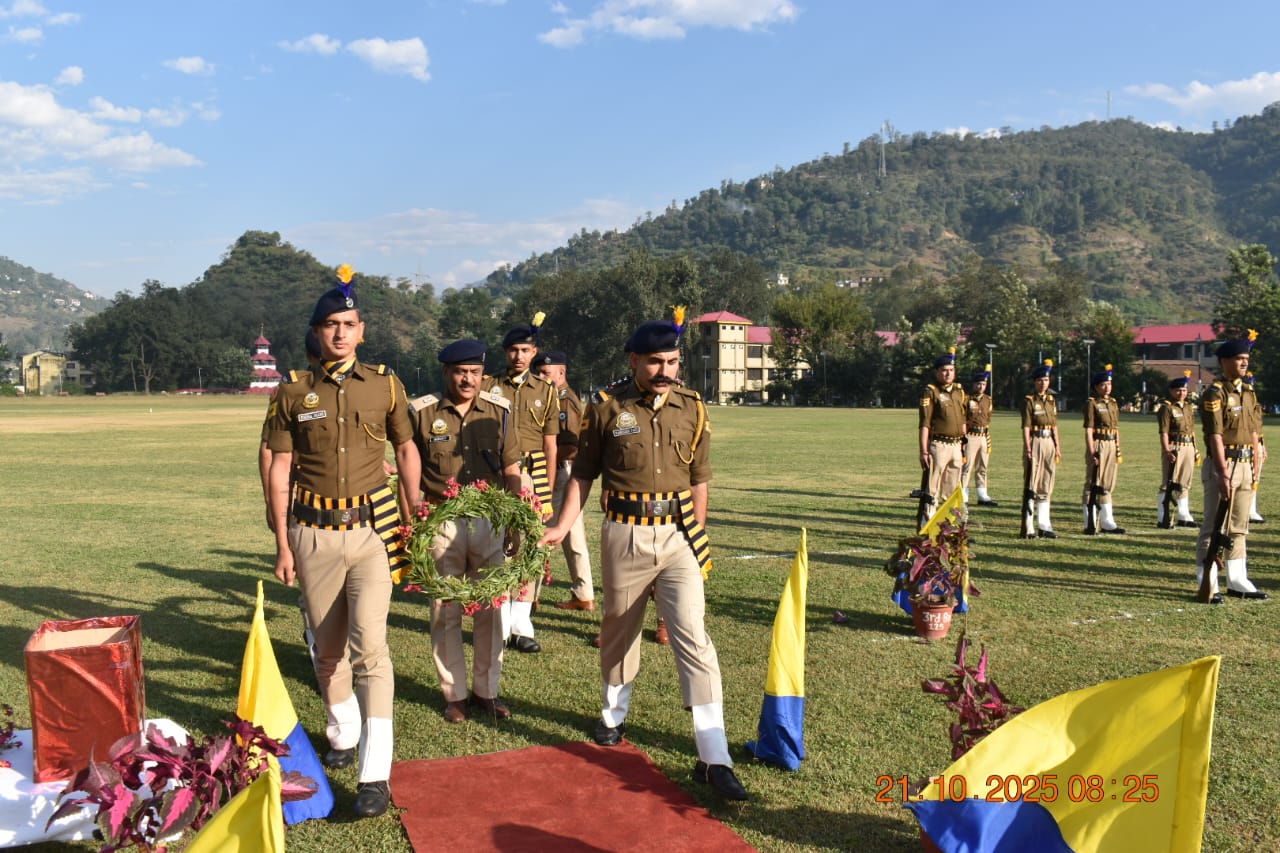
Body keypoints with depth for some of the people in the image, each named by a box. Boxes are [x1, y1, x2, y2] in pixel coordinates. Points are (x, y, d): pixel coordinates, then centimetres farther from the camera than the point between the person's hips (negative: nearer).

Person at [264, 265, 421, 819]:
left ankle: (376, 774, -8)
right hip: (314, 533, 2)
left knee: (369, 646, -12)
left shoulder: (385, 385, 1)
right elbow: (280, 468, 3)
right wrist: (283, 543, 0)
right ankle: (342, 735, 37)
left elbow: (406, 449, 11)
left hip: (372, 529, -2)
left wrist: (414, 519, 6)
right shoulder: (294, 393, 1)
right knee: (327, 648, 14)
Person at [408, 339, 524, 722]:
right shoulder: (422, 413, -1)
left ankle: (486, 690, 22)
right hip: (441, 523, -2)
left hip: (489, 521, 2)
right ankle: (454, 694, 18)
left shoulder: (498, 411, 5)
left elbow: (511, 471, 9)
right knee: (446, 611, 5)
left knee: (490, 609, 8)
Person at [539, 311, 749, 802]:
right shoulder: (607, 410, -2)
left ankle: (714, 759, -7)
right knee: (619, 629, 17)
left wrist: (697, 539, 11)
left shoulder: (692, 409, 3)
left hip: (678, 535, 0)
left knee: (694, 637, -8)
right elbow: (583, 475, 5)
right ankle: (613, 714, 44)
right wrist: (561, 528, -3)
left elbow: (698, 481, 10)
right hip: (624, 536, 0)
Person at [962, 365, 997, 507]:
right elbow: (961, 420, -7)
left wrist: (989, 440, 14)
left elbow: (988, 421, 17)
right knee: (967, 467, -7)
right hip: (971, 437, -6)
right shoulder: (967, 400, -5)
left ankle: (983, 497, 17)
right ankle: (963, 497, -4)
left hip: (984, 437, 6)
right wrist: (963, 438, -13)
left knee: (982, 468, 11)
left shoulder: (988, 400, 13)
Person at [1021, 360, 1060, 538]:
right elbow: (1026, 426, -10)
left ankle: (1043, 525, 13)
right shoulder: (1029, 401, -5)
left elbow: (1054, 425, 15)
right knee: (1032, 485, -4)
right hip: (1035, 442, -6)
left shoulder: (1052, 400, 13)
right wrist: (1028, 448, -16)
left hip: (1049, 442, 6)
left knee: (1046, 485, 8)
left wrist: (1057, 446, 9)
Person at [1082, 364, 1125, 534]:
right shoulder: (1092, 404, -6)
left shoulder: (1113, 403, 15)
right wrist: (1092, 453, -17)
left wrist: (1118, 449, 12)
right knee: (1093, 486, -3)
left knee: (1107, 486, 12)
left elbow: (1116, 429, 18)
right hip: (1098, 447, -7)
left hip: (1111, 447, 7)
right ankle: (1090, 524, 1)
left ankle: (1107, 523, 18)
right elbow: (1088, 430, -12)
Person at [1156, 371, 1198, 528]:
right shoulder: (1166, 408, -9)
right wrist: (1167, 451, -22)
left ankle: (1184, 517, 22)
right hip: (1174, 449, -8)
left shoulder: (1189, 407, 15)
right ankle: (1163, 519, -2)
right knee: (1169, 485, -6)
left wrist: (1195, 449, 14)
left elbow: (1192, 430, 19)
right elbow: (1164, 432, -15)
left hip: (1188, 448, 8)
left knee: (1185, 484, 14)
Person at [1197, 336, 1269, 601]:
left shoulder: (1249, 393, 13)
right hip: (1221, 464, -8)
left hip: (1244, 465, 8)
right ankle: (1208, 585, 0)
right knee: (1213, 527, -4)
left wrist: (1255, 468, 9)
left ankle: (1237, 582, 22)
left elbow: (1254, 433, 15)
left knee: (1239, 527, 14)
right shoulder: (1214, 394, -11)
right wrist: (1224, 474, -21)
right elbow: (1215, 436, -17)